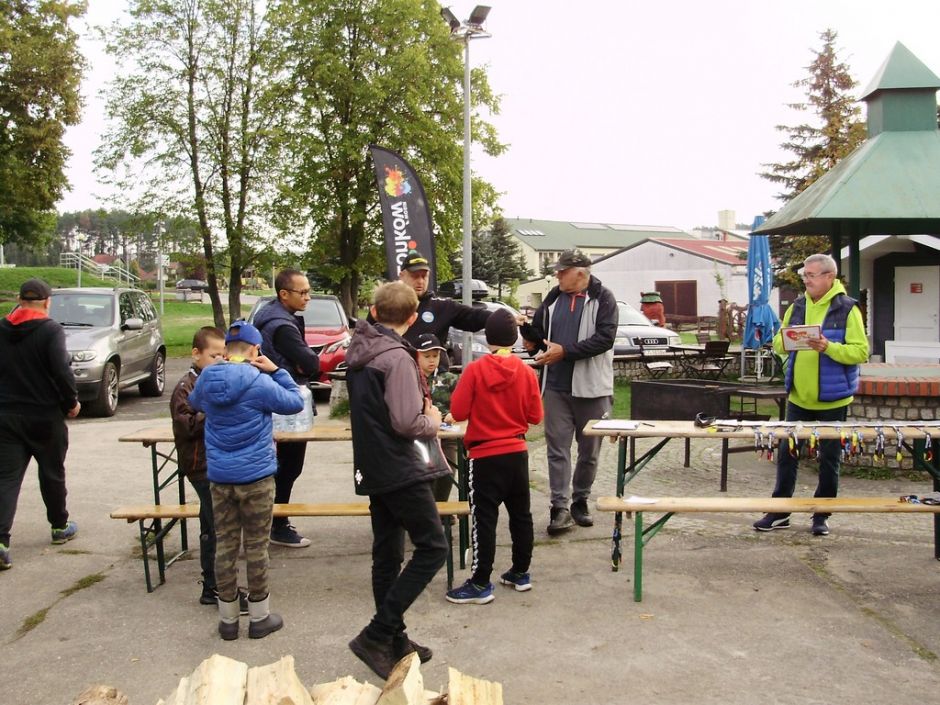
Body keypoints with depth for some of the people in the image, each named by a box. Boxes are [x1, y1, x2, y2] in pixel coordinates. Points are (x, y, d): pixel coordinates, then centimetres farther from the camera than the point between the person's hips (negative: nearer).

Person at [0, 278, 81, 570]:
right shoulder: (50, 330, -13)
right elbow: (61, 370, -20)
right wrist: (72, 401, -6)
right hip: (45, 416, -3)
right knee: (52, 473, 15)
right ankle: (60, 527, 30)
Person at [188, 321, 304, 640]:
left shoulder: (206, 379, 0)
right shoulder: (259, 383, -16)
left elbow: (195, 403, 22)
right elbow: (295, 402, -3)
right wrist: (275, 370, -1)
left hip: (218, 476, 4)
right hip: (256, 476, -4)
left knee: (225, 545, 12)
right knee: (256, 545, 8)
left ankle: (228, 619, 21)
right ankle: (259, 617, 19)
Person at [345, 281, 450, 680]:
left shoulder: (359, 354, 9)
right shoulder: (396, 357, -18)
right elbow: (406, 422, -24)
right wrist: (432, 422, -4)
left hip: (373, 469, 9)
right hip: (401, 469, -9)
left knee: (387, 555, 14)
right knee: (432, 548, -1)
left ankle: (394, 640, 24)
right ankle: (376, 636, -4)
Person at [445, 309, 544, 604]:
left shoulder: (475, 370, -12)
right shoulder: (526, 372, -3)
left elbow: (458, 412, -11)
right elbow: (535, 416, 1)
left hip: (485, 455, -4)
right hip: (518, 452, 4)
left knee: (484, 519, -1)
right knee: (521, 514, 15)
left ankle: (480, 584, 3)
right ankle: (521, 573, 26)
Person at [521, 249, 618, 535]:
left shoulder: (602, 298, -5)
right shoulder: (553, 298, 10)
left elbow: (605, 338, -16)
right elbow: (538, 333, 20)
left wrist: (565, 351, -20)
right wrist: (531, 339, -3)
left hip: (591, 387, -3)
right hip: (556, 387, 3)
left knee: (589, 450, 9)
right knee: (557, 448, -1)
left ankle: (580, 502, 25)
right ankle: (560, 508, 1)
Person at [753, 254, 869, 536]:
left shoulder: (847, 309, -8)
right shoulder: (797, 306, 6)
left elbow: (860, 352, -14)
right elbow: (778, 343, 8)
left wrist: (828, 347, -27)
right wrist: (784, 341, -14)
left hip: (832, 399, -4)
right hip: (798, 396, 4)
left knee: (829, 458, 8)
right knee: (787, 453, 7)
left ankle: (821, 516, 20)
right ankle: (779, 512, 17)